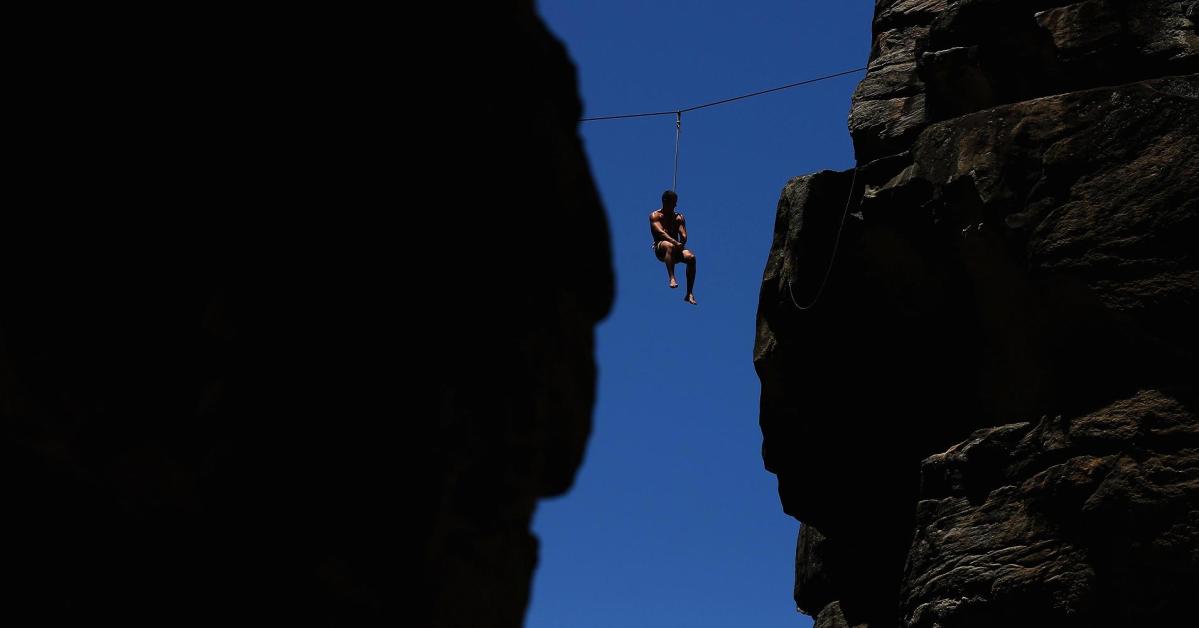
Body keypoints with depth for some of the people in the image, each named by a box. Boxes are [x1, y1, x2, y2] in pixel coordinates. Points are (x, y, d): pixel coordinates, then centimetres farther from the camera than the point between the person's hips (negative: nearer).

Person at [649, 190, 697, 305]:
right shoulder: (655, 216, 3)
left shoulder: (679, 217, 15)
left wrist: (680, 245, -19)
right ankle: (672, 278, -50)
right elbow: (660, 232, -15)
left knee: (691, 257, -26)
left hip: (676, 249, 4)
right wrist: (675, 243, -30)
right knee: (669, 246, -38)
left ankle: (689, 294, -25)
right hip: (660, 249, -4)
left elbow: (684, 236, 3)